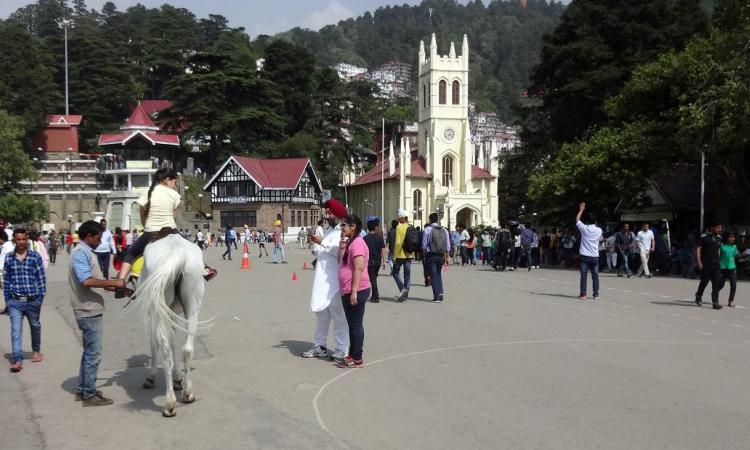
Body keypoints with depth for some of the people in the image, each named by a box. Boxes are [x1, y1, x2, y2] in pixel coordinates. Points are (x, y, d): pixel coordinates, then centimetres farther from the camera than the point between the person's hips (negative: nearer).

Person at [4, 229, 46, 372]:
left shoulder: (35, 256, -5)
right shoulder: (9, 258, 0)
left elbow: (42, 278, -3)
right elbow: (6, 280, 6)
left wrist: (41, 297, -6)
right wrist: (7, 299, 4)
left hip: (33, 300, 0)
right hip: (15, 301, 0)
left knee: (35, 326, 17)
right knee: (15, 330, -8)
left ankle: (36, 351, 38)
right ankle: (17, 360, -9)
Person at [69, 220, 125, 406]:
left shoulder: (87, 253, 16)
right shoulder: (81, 253, -15)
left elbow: (96, 280, 19)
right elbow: (86, 280, -27)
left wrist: (116, 287, 9)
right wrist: (114, 282, -20)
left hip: (91, 311, 10)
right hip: (89, 312, -10)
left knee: (89, 352, 17)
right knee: (93, 354, -3)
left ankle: (82, 389, 26)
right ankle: (89, 394, 5)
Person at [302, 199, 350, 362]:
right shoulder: (329, 230, 18)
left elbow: (339, 251, -23)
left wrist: (321, 243, -22)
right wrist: (316, 243, 9)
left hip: (335, 281, -9)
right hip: (322, 279, 9)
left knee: (338, 315, -2)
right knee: (321, 313, 15)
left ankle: (343, 350, 4)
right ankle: (320, 346, 25)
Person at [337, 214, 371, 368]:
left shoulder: (357, 242, -16)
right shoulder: (349, 242, 16)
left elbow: (359, 268, -22)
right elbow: (341, 263, 22)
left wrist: (354, 291, -25)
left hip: (356, 291, -10)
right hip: (347, 291, 10)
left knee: (355, 324, -4)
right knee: (351, 324, 15)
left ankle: (357, 359, 2)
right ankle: (352, 355, 23)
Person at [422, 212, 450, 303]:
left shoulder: (427, 229, -7)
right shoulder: (444, 230, 6)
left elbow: (424, 245, -7)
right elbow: (448, 246, 5)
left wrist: (424, 255, 4)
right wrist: (447, 257, 10)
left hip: (431, 255, -4)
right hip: (441, 256, 4)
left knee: (433, 275, 1)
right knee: (438, 274, 18)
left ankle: (436, 296, -3)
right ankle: (440, 293, 9)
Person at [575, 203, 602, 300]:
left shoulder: (584, 228, -3)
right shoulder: (599, 230, 3)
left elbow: (577, 220, 13)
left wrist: (581, 210, 23)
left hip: (585, 256, -2)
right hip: (595, 256, 2)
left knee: (584, 276, -1)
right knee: (595, 276, 7)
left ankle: (583, 294, -3)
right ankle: (596, 294, 7)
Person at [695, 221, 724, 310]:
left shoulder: (719, 238, 10)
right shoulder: (704, 237, -6)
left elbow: (719, 249, 21)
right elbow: (698, 249, -9)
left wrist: (719, 261, 20)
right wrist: (698, 261, -18)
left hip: (716, 264, 4)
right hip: (706, 264, -4)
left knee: (717, 283, -7)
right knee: (704, 282, 9)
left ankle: (715, 302, -8)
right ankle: (699, 297, 32)